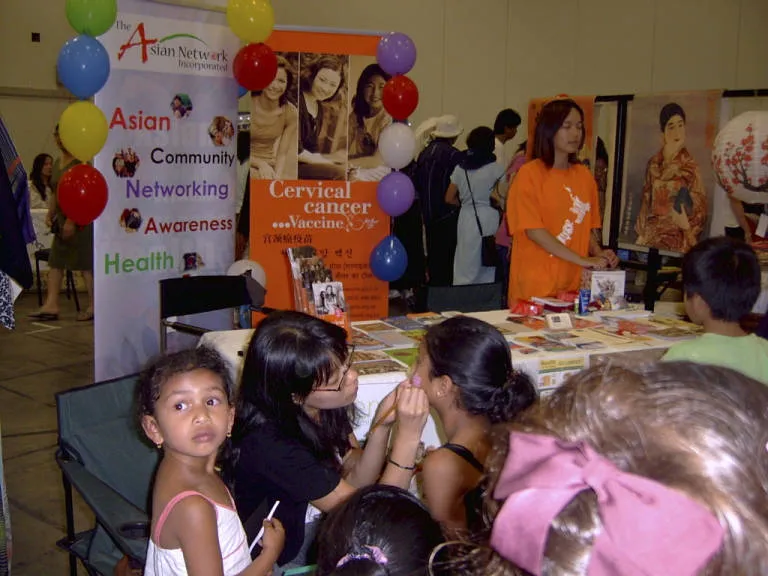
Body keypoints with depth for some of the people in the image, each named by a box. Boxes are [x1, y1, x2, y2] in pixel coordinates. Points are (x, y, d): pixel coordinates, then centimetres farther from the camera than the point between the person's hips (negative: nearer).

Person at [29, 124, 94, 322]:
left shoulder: (80, 162, -12)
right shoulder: (58, 163, 15)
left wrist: (71, 221, -20)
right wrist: (50, 215, 14)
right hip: (63, 220, 9)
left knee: (86, 264, -3)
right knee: (55, 261, 5)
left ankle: (93, 307, 5)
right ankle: (51, 306, 6)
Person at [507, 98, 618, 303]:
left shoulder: (584, 176, 10)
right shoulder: (530, 174, -7)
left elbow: (587, 228, 17)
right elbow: (534, 231, -13)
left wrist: (599, 254, -3)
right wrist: (582, 260, -16)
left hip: (575, 284, 5)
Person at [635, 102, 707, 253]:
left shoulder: (690, 166, -7)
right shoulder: (653, 163, 6)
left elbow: (699, 208, -5)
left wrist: (687, 226, -22)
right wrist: (641, 233, 6)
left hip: (677, 239, -4)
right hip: (652, 236, 4)